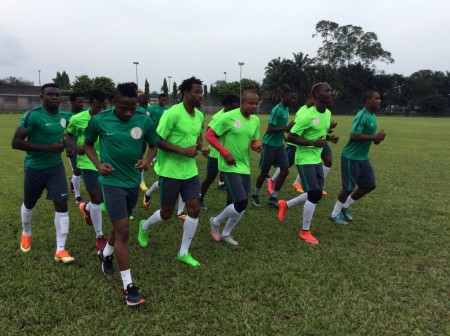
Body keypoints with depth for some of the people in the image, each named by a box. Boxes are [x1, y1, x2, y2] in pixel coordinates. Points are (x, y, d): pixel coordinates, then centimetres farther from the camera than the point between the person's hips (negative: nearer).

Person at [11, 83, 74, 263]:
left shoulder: (64, 116, -1)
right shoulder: (33, 115, -20)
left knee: (62, 204, -7)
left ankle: (60, 249, 0)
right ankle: (26, 233, 48)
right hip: (34, 167, -3)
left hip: (56, 167, 4)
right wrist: (48, 148, -27)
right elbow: (16, 142, -25)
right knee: (29, 204, 17)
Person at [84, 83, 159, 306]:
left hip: (133, 180, 4)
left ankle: (105, 254, 54)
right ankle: (128, 286, 1)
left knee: (120, 225, 23)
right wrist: (98, 164, -13)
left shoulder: (144, 120, -9)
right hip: (112, 181, -4)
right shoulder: (99, 120, -13)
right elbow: (88, 144, 4)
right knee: (123, 230, -9)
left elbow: (153, 145, 5)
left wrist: (148, 160, -16)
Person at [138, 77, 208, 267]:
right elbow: (157, 141, -18)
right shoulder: (172, 113, -19)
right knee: (166, 213, 5)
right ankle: (144, 227, 40)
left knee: (194, 208, 0)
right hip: (170, 171, -6)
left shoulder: (199, 115, 5)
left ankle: (184, 253, 14)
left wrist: (201, 147, 0)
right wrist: (183, 151, -24)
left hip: (190, 171, 7)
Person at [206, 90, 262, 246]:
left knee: (242, 205, 11)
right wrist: (225, 153, -19)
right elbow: (209, 135, -12)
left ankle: (226, 233, 32)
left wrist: (257, 146, -7)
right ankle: (216, 222, 15)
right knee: (241, 203, -13)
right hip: (230, 167, -7)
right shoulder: (229, 117, -16)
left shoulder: (255, 120, 5)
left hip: (245, 167, 7)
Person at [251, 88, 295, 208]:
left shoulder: (286, 109, 8)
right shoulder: (277, 110, -19)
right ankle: (255, 195, 23)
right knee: (264, 172, 4)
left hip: (279, 144, 8)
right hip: (270, 144, -8)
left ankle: (273, 198, 11)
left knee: (285, 171, 1)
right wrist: (286, 128, -29)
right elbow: (269, 129, -25)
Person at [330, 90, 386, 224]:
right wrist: (375, 137, -24)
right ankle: (335, 214, 18)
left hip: (363, 157, 9)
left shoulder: (373, 116, 10)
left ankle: (345, 206, 24)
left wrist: (376, 138, 0)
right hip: (351, 157, -9)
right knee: (348, 188, -1)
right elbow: (354, 135, -29)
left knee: (370, 185, 10)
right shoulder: (362, 115, -20)